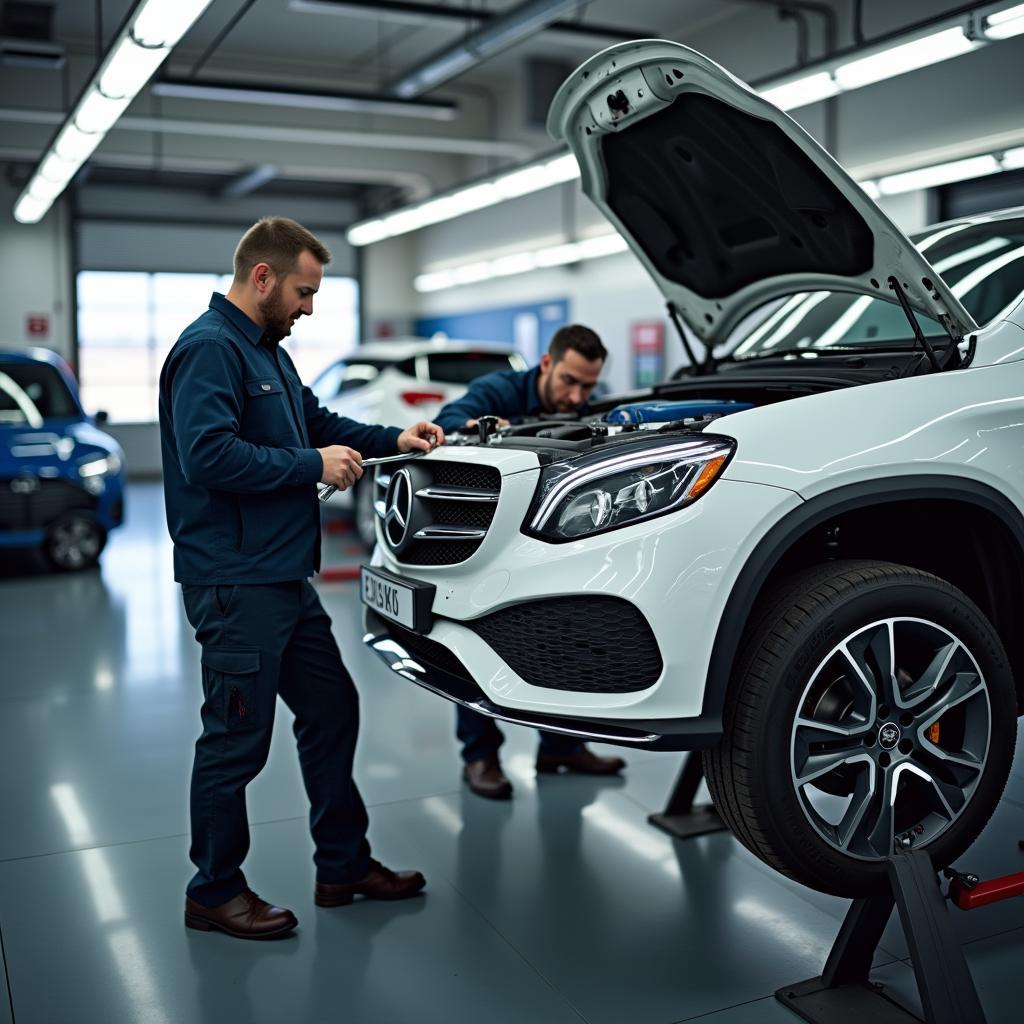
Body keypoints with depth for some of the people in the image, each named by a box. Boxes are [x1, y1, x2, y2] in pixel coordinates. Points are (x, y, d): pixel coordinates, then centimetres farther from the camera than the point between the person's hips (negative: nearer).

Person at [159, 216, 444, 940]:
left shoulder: (268, 351, 18)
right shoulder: (209, 349, -14)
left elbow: (317, 422, 28)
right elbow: (208, 457, -26)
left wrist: (393, 440, 14)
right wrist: (313, 465, -18)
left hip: (285, 580, 11)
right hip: (235, 585, -10)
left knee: (332, 711, 15)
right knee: (237, 740, 1)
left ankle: (345, 866, 29)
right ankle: (214, 892, 19)